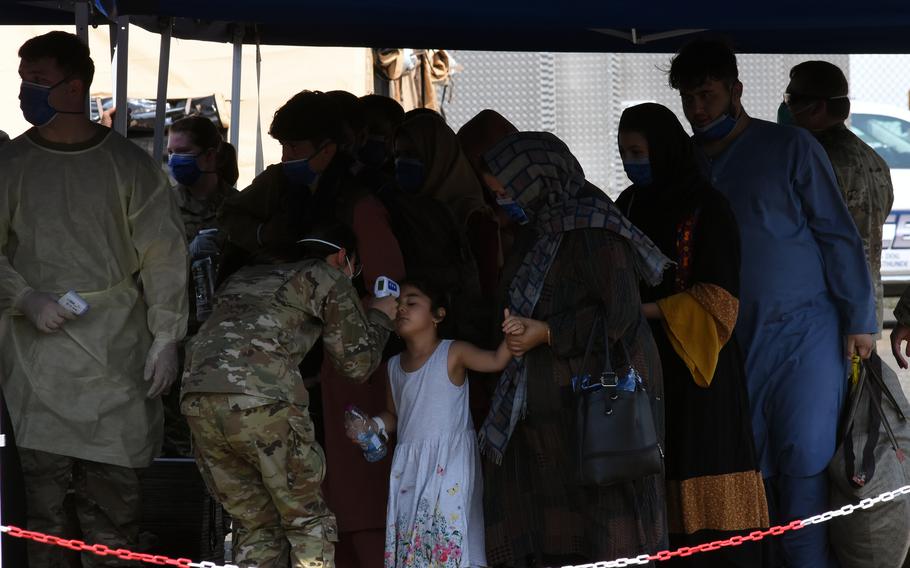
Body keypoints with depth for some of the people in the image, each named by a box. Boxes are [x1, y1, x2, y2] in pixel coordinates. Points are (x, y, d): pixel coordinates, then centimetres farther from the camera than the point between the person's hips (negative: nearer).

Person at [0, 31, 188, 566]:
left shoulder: (130, 164, 3)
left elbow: (163, 255, 2)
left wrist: (166, 337, -4)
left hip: (116, 353, -1)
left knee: (116, 483, -2)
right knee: (44, 481, -3)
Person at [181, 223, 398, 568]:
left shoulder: (245, 275, 33)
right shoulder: (327, 277, 15)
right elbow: (358, 363, 18)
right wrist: (380, 317, 35)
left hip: (196, 396, 6)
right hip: (261, 400, -6)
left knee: (256, 525, 15)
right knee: (308, 523, 7)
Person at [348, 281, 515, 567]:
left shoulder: (452, 353, -3)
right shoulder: (394, 366, 14)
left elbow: (495, 360, -15)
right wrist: (374, 426, 4)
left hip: (450, 461, -6)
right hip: (409, 466, 6)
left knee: (450, 533, -14)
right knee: (408, 538, 3)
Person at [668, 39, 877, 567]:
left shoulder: (790, 148, -1)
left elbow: (838, 235, -3)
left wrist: (859, 320, -7)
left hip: (804, 331, -4)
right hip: (734, 340, 4)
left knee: (804, 460, -8)